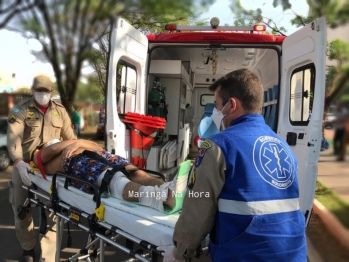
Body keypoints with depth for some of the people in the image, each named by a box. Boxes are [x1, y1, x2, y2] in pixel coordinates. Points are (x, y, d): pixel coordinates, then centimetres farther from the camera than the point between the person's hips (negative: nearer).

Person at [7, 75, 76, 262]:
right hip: (24, 166, -1)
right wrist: (18, 162, -33)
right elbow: (13, 137, -17)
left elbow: (70, 138, 9)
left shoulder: (60, 111, 5)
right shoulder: (21, 110, -4)